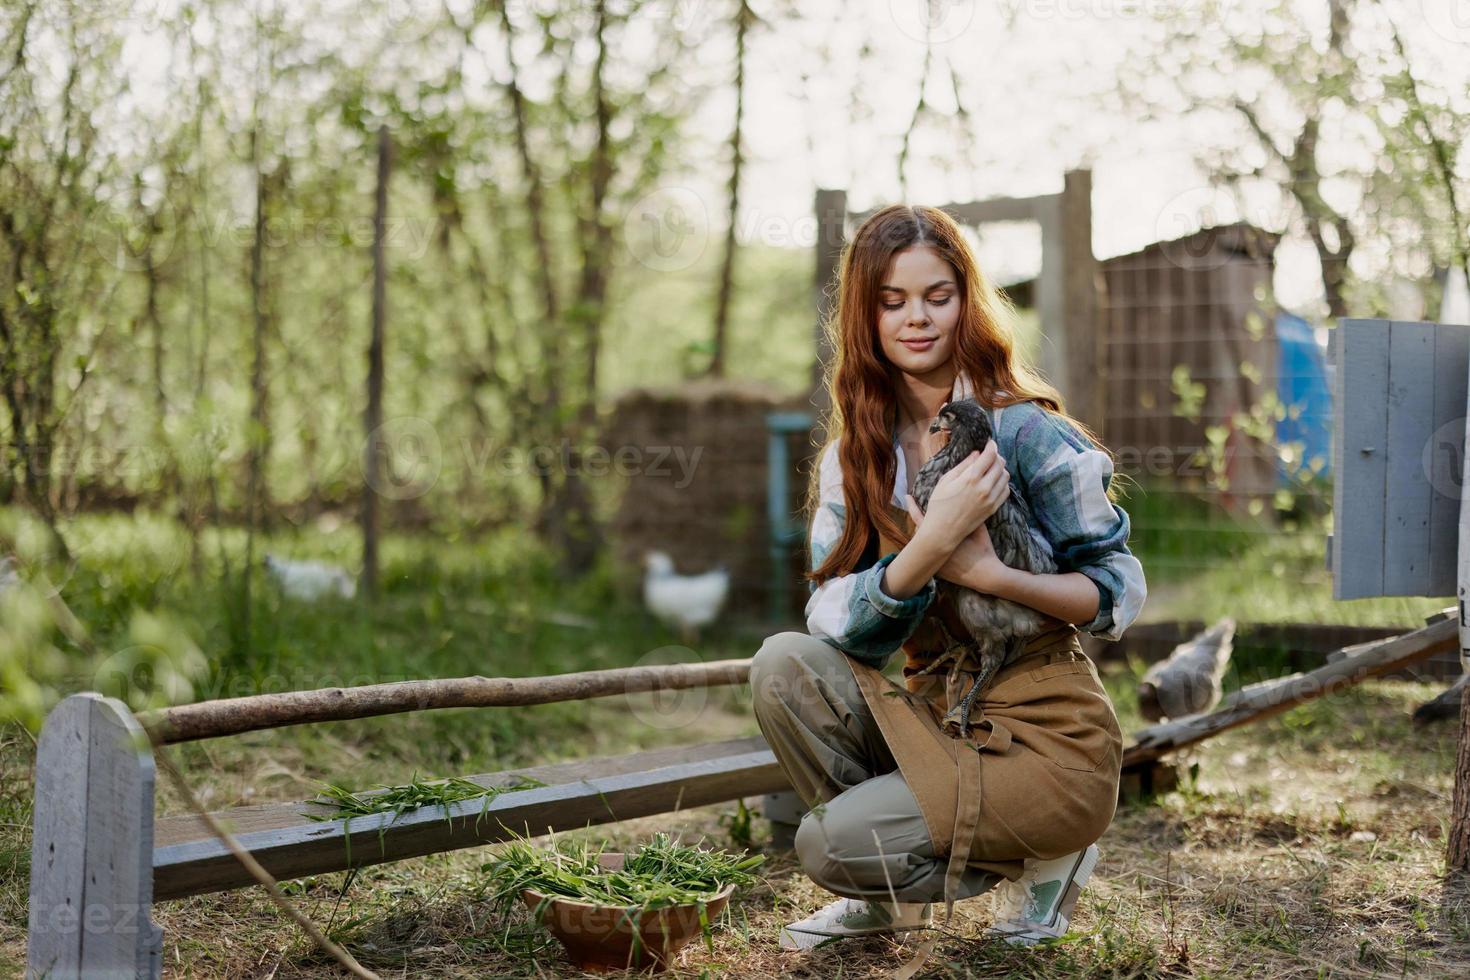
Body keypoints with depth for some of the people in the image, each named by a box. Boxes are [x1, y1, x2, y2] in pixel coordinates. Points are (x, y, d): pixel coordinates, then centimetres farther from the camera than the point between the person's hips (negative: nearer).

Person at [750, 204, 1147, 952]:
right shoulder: (852, 458, 3)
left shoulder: (1025, 433, -11)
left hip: (1049, 741, -5)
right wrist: (932, 541, -27)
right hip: (934, 714, 5)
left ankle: (1039, 859, 5)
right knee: (784, 666, -18)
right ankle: (892, 896, 1)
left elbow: (1122, 591, -9)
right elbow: (839, 623, -10)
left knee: (831, 843, -20)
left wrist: (989, 574, -25)